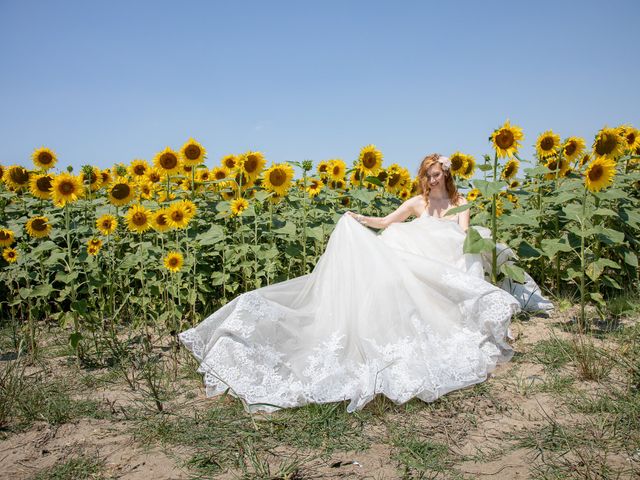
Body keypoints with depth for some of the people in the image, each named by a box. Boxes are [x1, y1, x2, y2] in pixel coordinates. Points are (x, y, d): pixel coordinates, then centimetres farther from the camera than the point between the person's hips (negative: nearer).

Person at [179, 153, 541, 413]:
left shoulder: (460, 204, 11)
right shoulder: (416, 203, 17)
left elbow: (465, 236, -2)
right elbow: (387, 222, 11)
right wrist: (359, 220, -4)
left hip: (445, 267, -1)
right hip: (415, 264, 2)